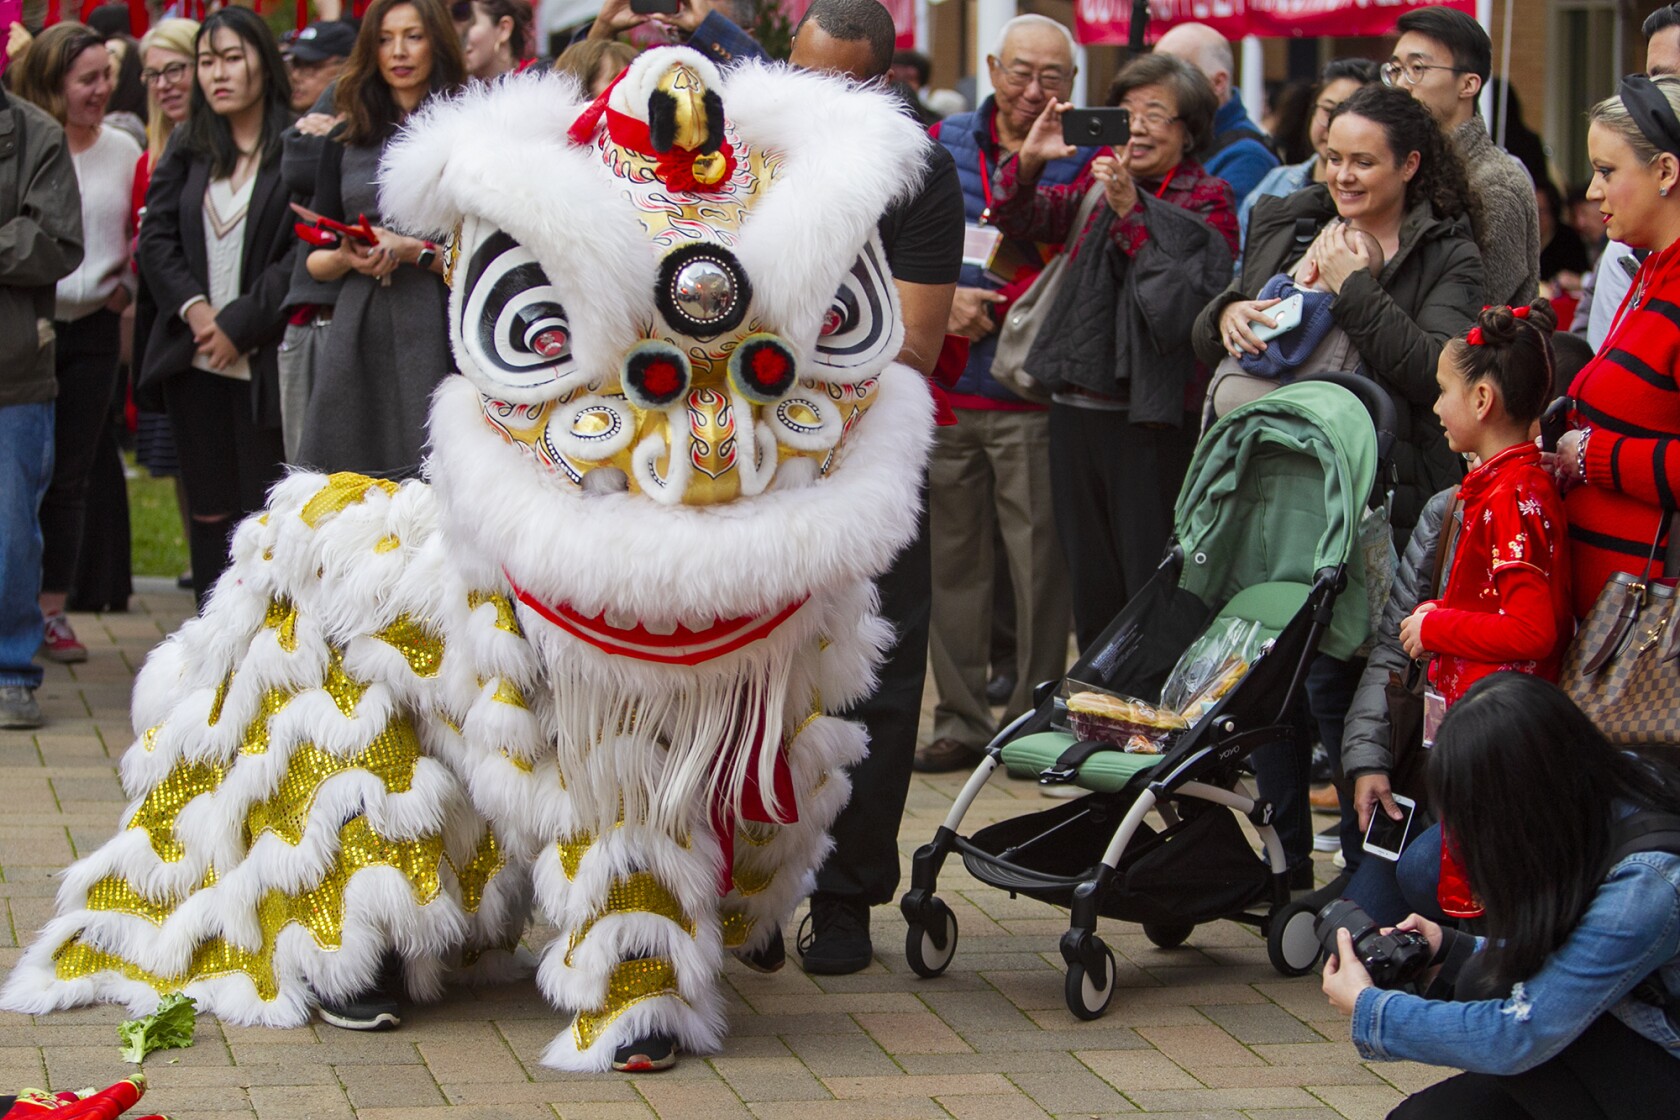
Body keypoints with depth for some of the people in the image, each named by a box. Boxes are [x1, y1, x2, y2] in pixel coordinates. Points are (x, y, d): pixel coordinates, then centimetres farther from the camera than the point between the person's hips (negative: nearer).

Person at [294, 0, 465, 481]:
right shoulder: (347, 142, 16)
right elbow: (313, 258, 17)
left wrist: (412, 251, -13)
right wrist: (347, 257, -4)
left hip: (437, 331, -4)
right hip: (359, 333, 4)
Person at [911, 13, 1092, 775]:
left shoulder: (1084, 160, 1)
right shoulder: (941, 147, 12)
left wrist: (990, 308, -18)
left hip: (1034, 398, -3)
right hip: (944, 392, 3)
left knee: (1041, 562, -3)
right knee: (951, 560, 6)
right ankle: (961, 721, 14)